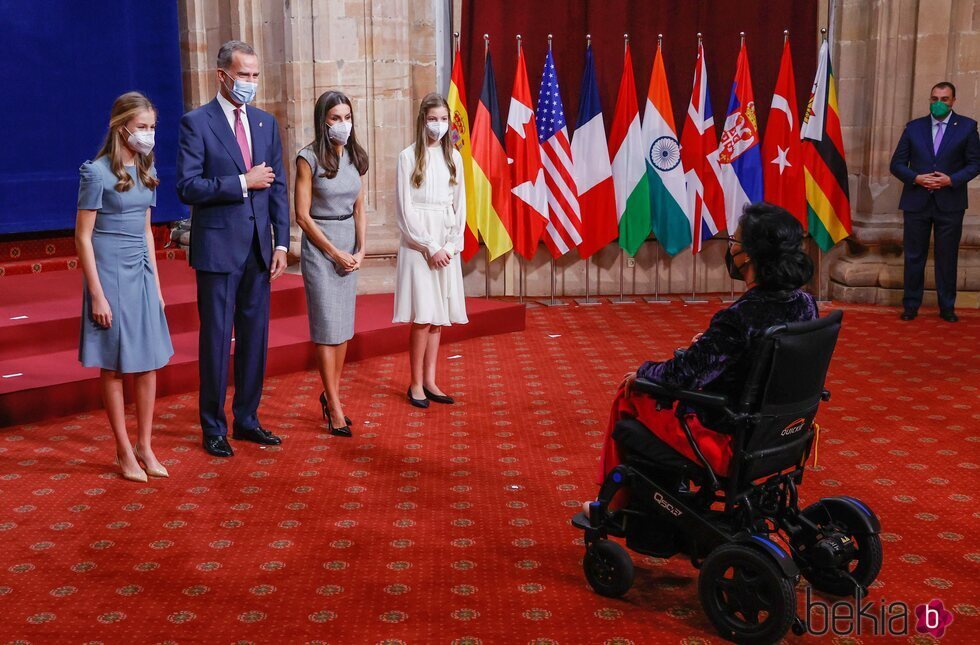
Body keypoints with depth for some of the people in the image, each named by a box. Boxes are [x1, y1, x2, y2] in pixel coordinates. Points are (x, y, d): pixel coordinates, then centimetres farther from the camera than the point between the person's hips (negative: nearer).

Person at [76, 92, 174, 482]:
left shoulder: (145, 172, 9)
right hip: (110, 273, -6)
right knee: (115, 366, 3)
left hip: (141, 274, 6)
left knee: (148, 363, 6)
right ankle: (125, 452, 13)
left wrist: (156, 283, 13)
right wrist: (97, 295, -14)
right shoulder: (97, 172, -11)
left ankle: (145, 447, 17)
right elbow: (83, 237, -10)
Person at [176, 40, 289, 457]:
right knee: (216, 339, 3)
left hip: (259, 248, 5)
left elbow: (278, 188, 10)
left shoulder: (266, 123, 11)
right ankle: (214, 427, 14)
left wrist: (281, 243, 3)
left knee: (255, 338, 10)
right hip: (218, 248, -5)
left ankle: (247, 420, 23)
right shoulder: (196, 122, -4)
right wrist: (242, 182, -15)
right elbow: (188, 187, -12)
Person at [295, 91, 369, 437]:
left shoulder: (355, 157, 7)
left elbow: (359, 209, 11)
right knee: (327, 326, -2)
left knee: (344, 324, 8)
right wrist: (336, 253, -12)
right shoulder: (309, 158, -10)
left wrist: (360, 250, -2)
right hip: (320, 246, -5)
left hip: (349, 247, 6)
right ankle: (334, 406, 5)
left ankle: (331, 394, 21)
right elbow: (302, 215, -11)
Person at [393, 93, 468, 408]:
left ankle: (430, 381, 15)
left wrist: (453, 244, -4)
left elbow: (460, 204, 9)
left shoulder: (454, 157, 9)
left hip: (447, 244, 4)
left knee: (439, 315, 7)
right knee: (423, 317, -6)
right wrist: (430, 247, -11)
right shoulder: (409, 156, -4)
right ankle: (416, 384, 5)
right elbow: (405, 208, -7)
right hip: (418, 243, -4)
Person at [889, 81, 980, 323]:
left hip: (950, 203, -1)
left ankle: (947, 308, 16)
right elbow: (897, 164, 5)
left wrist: (951, 180, -14)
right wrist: (916, 178, -12)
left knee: (947, 258, 5)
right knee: (914, 257, 6)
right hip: (917, 201, 1)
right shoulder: (914, 127, 6)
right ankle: (911, 306, 15)